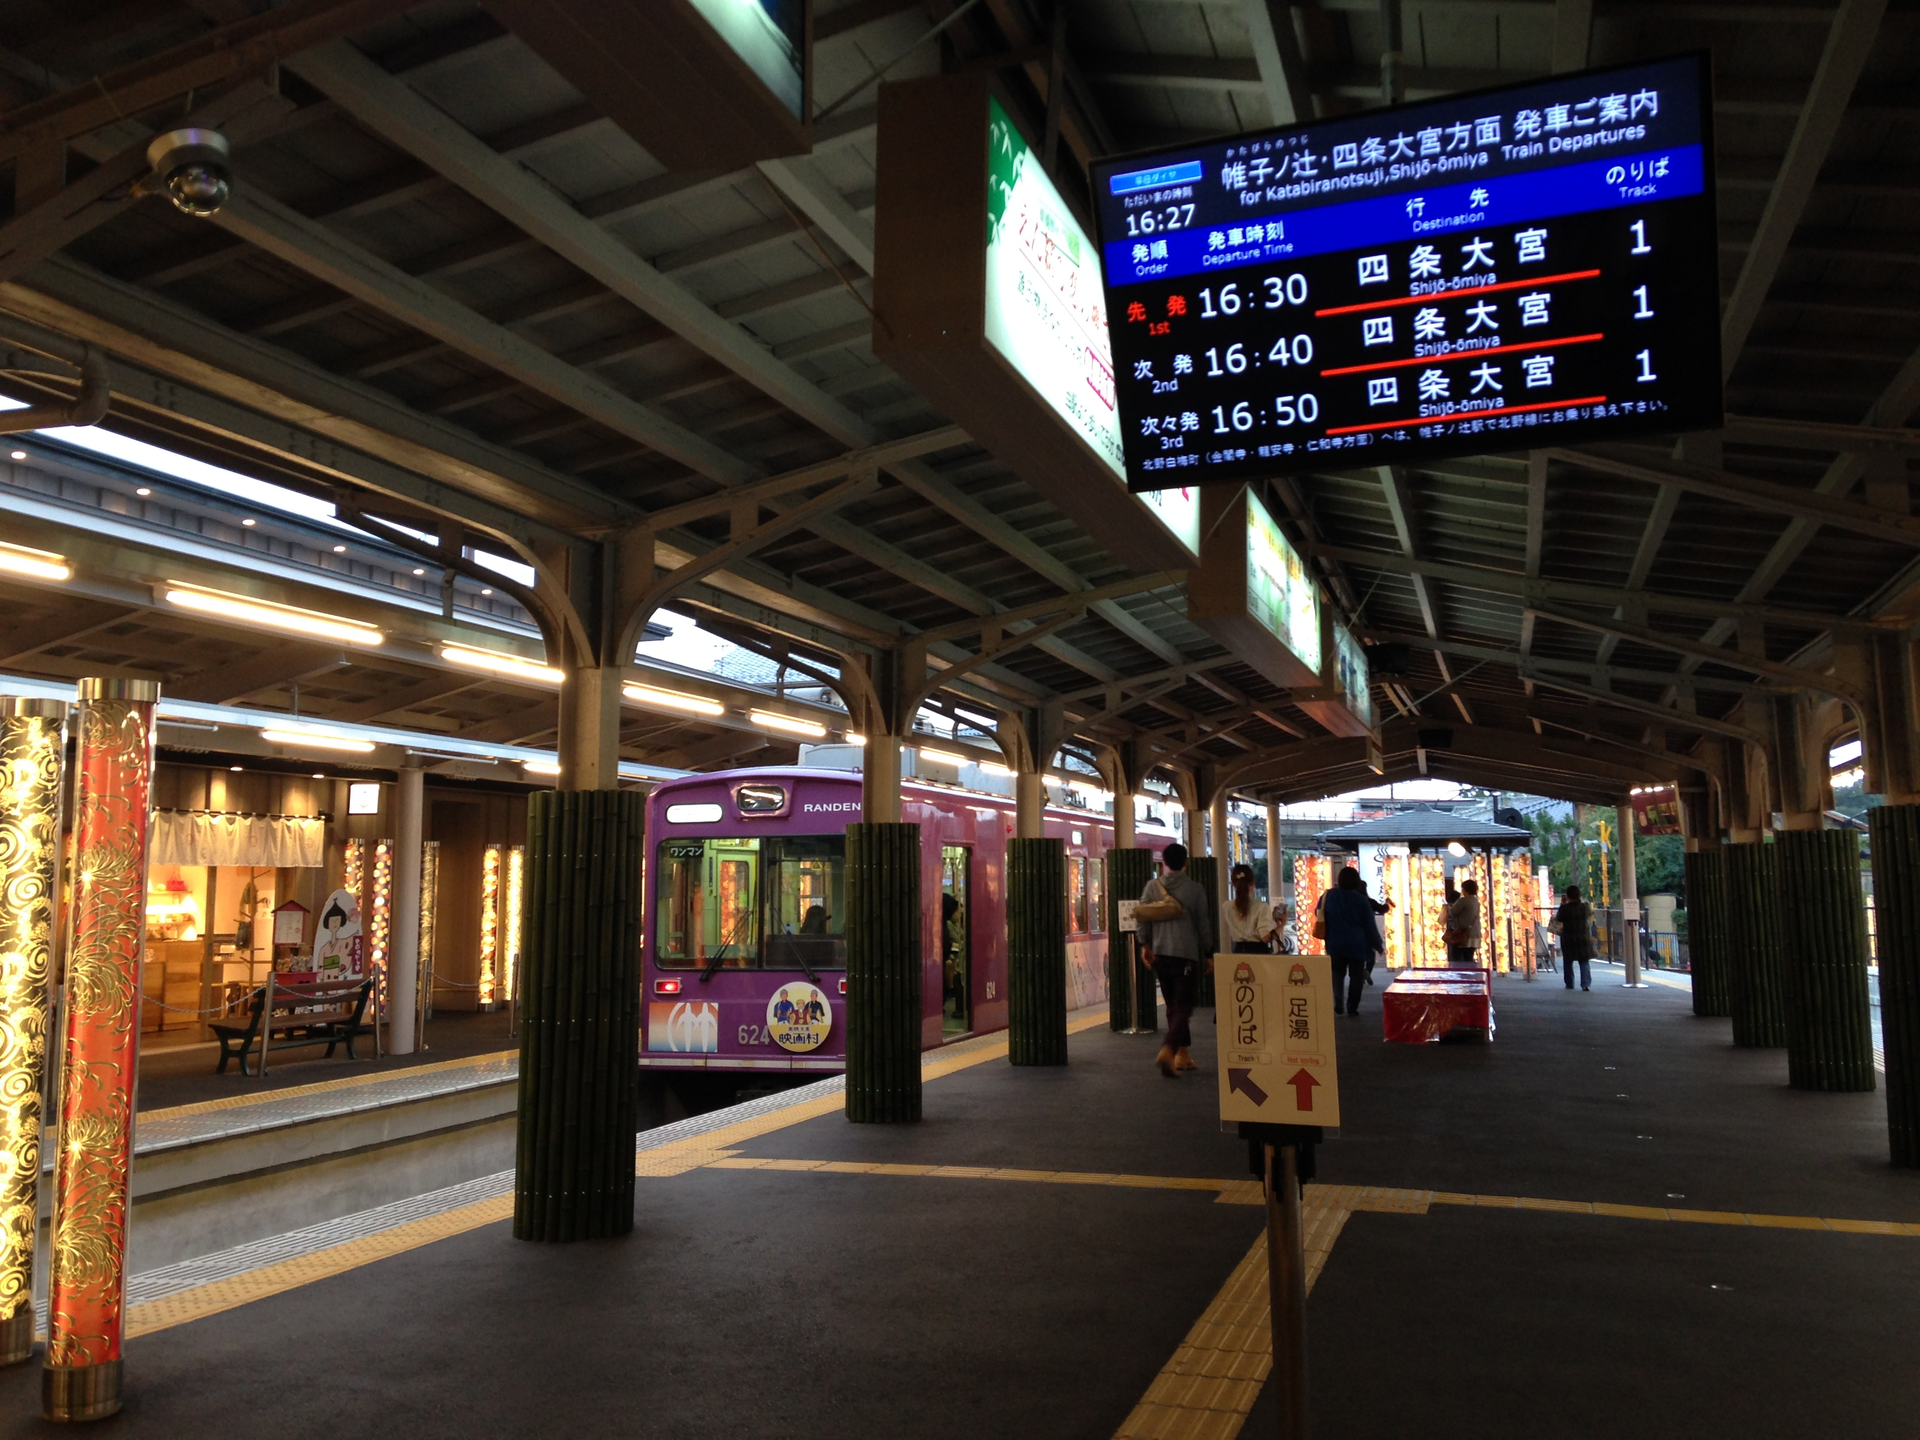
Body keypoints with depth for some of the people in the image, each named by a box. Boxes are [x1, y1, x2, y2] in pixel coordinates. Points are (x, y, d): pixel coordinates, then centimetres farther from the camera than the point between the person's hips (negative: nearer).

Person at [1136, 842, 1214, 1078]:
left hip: (1160, 953, 4)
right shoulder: (1194, 888, -3)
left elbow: (1143, 916, -2)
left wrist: (1144, 944, 5)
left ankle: (1182, 1054, 20)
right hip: (1186, 954, -3)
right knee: (1183, 1007, -3)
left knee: (1173, 1005, 16)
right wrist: (1208, 954, 10)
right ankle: (1168, 1051, -22)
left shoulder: (1152, 886, 4)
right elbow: (1203, 924, 1)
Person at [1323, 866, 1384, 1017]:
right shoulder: (1361, 899, -8)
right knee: (1356, 975, 8)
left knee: (1337, 972, 16)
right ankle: (1352, 1007, 7)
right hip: (1357, 943, -2)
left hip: (1335, 943, 2)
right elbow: (1370, 925, -4)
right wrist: (1377, 945, 6)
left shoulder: (1329, 895, -2)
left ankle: (1338, 1003, -1)